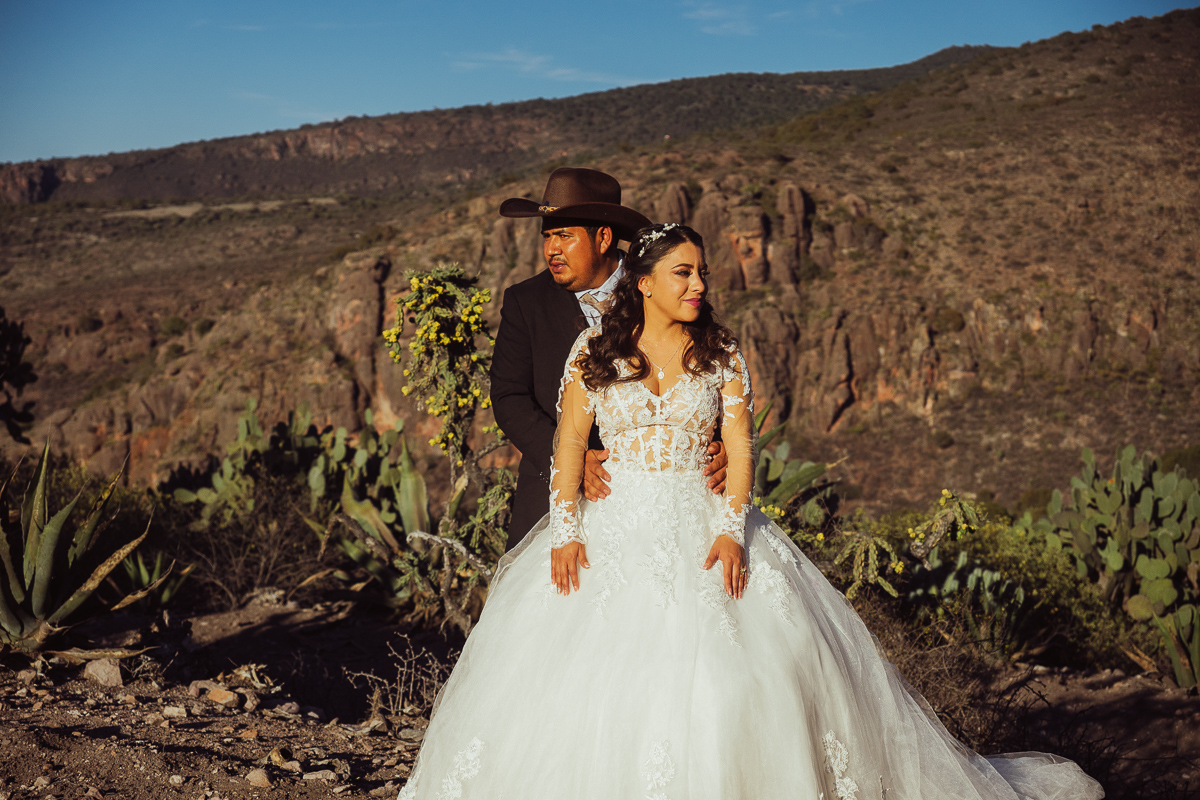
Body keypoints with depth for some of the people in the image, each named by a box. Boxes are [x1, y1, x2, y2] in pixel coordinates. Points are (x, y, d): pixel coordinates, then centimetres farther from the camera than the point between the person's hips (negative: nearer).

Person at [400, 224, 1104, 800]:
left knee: (730, 669, -7)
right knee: (589, 679, -3)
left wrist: (732, 529, -16)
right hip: (614, 530, 0)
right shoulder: (595, 350, 1)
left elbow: (741, 445, -3)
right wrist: (565, 531, -10)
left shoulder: (722, 352, 3)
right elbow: (569, 445, 0)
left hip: (703, 526, 0)